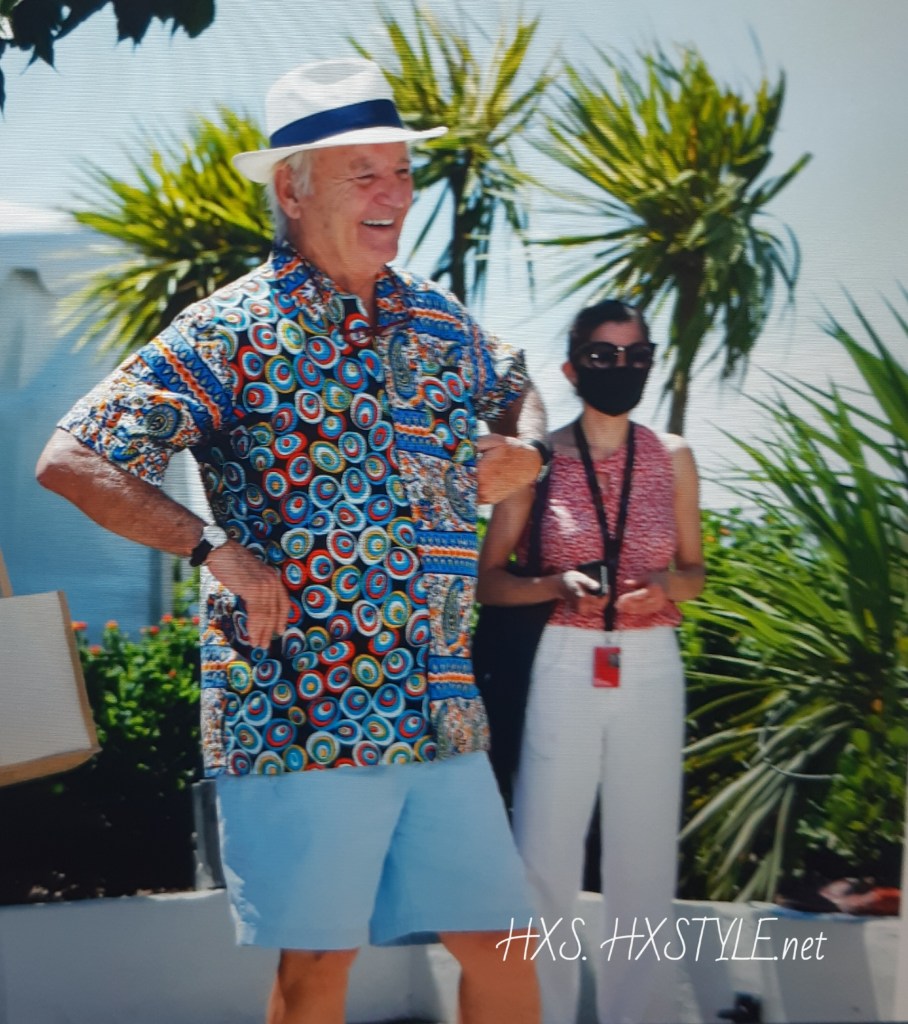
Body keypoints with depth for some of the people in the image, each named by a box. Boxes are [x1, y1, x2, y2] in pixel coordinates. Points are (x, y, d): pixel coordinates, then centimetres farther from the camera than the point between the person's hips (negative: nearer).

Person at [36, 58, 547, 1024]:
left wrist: (525, 448, 10)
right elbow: (70, 461, -10)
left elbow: (518, 389, 33)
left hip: (440, 715, 5)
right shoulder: (231, 334, -6)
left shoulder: (441, 323, 11)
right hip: (297, 715, -5)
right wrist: (213, 545, -19)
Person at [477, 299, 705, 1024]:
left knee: (644, 855, 4)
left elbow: (694, 570, 13)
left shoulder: (673, 459, 5)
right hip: (562, 665, -2)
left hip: (651, 669, 2)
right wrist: (557, 586, -18)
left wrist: (666, 588, -10)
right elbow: (489, 579, 1)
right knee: (545, 856, -1)